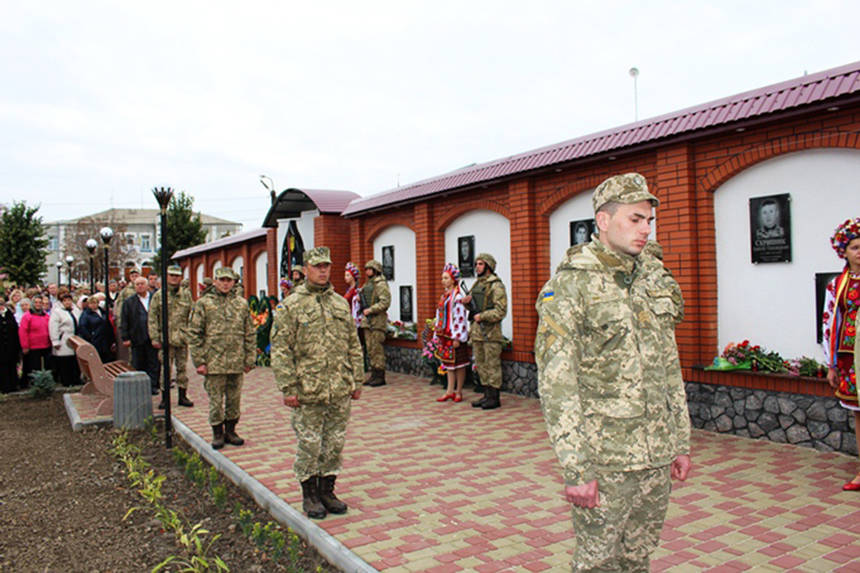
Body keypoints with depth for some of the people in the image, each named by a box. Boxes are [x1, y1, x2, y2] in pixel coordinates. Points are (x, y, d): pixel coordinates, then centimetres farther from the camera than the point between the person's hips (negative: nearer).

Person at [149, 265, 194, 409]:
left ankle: (183, 396, 18)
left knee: (182, 367, 9)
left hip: (182, 338, 2)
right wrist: (155, 337, -7)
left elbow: (192, 316, 11)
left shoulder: (186, 295, 8)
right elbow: (152, 318, 0)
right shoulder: (158, 296, 2)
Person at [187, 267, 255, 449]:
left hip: (236, 363, 3)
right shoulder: (203, 303, 0)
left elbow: (250, 334, 11)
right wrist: (199, 361, -7)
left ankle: (230, 431, 25)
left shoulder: (242, 304, 8)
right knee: (215, 400, 5)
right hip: (214, 362, -3)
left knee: (234, 399, 11)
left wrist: (249, 359, 6)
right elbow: (194, 334, -2)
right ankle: (218, 434, 19)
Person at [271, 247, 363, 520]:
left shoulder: (341, 303, 11)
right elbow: (280, 350, -8)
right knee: (309, 445, 5)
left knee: (334, 444, 12)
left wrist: (357, 381, 10)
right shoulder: (291, 306, -4)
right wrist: (288, 388, -13)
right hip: (308, 393, -4)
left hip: (340, 392, 5)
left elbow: (354, 346, 14)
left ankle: (327, 491, 27)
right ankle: (309, 495, 21)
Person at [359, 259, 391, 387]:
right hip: (367, 320, 9)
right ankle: (374, 375, 17)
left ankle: (380, 377, -3)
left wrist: (370, 310, -19)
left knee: (377, 348, -8)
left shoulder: (381, 284, -9)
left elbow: (385, 302, -18)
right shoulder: (367, 284, 18)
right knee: (370, 349, 10)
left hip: (377, 320, -9)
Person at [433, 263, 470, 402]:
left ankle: (458, 391, 13)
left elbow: (460, 317, -18)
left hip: (454, 335, -9)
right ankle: (450, 391, 18)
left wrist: (457, 338, -19)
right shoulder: (444, 295, 12)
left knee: (458, 363, 3)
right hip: (444, 335, 9)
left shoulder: (457, 297, -14)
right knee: (447, 363, 12)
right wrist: (437, 335, 16)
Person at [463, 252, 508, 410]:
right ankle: (487, 395, 20)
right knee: (480, 364, 12)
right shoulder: (477, 284, 16)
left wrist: (482, 316, -18)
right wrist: (467, 301, 6)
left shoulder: (496, 285, -10)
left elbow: (501, 311, -17)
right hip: (477, 330, 9)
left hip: (490, 331, -8)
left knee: (492, 365, -3)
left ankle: (494, 398, 4)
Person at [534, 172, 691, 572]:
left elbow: (670, 368, 15)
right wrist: (575, 468, -19)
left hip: (656, 455, 6)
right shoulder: (571, 283, -12)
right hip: (604, 457, -6)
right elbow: (555, 383, -17)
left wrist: (681, 441, 14)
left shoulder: (654, 279, 9)